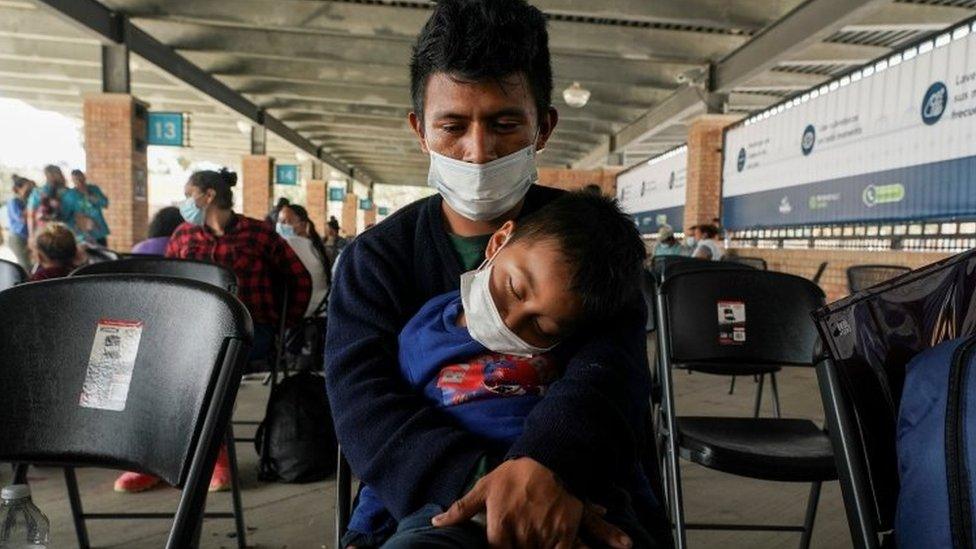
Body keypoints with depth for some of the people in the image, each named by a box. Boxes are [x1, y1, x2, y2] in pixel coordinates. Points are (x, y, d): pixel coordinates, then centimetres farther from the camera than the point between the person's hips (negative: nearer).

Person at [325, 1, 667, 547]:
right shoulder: (374, 259, 4)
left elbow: (608, 359, -14)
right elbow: (366, 403, -10)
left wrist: (545, 460, -35)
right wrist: (485, 476, -28)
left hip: (588, 484, 1)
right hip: (450, 499, 0)